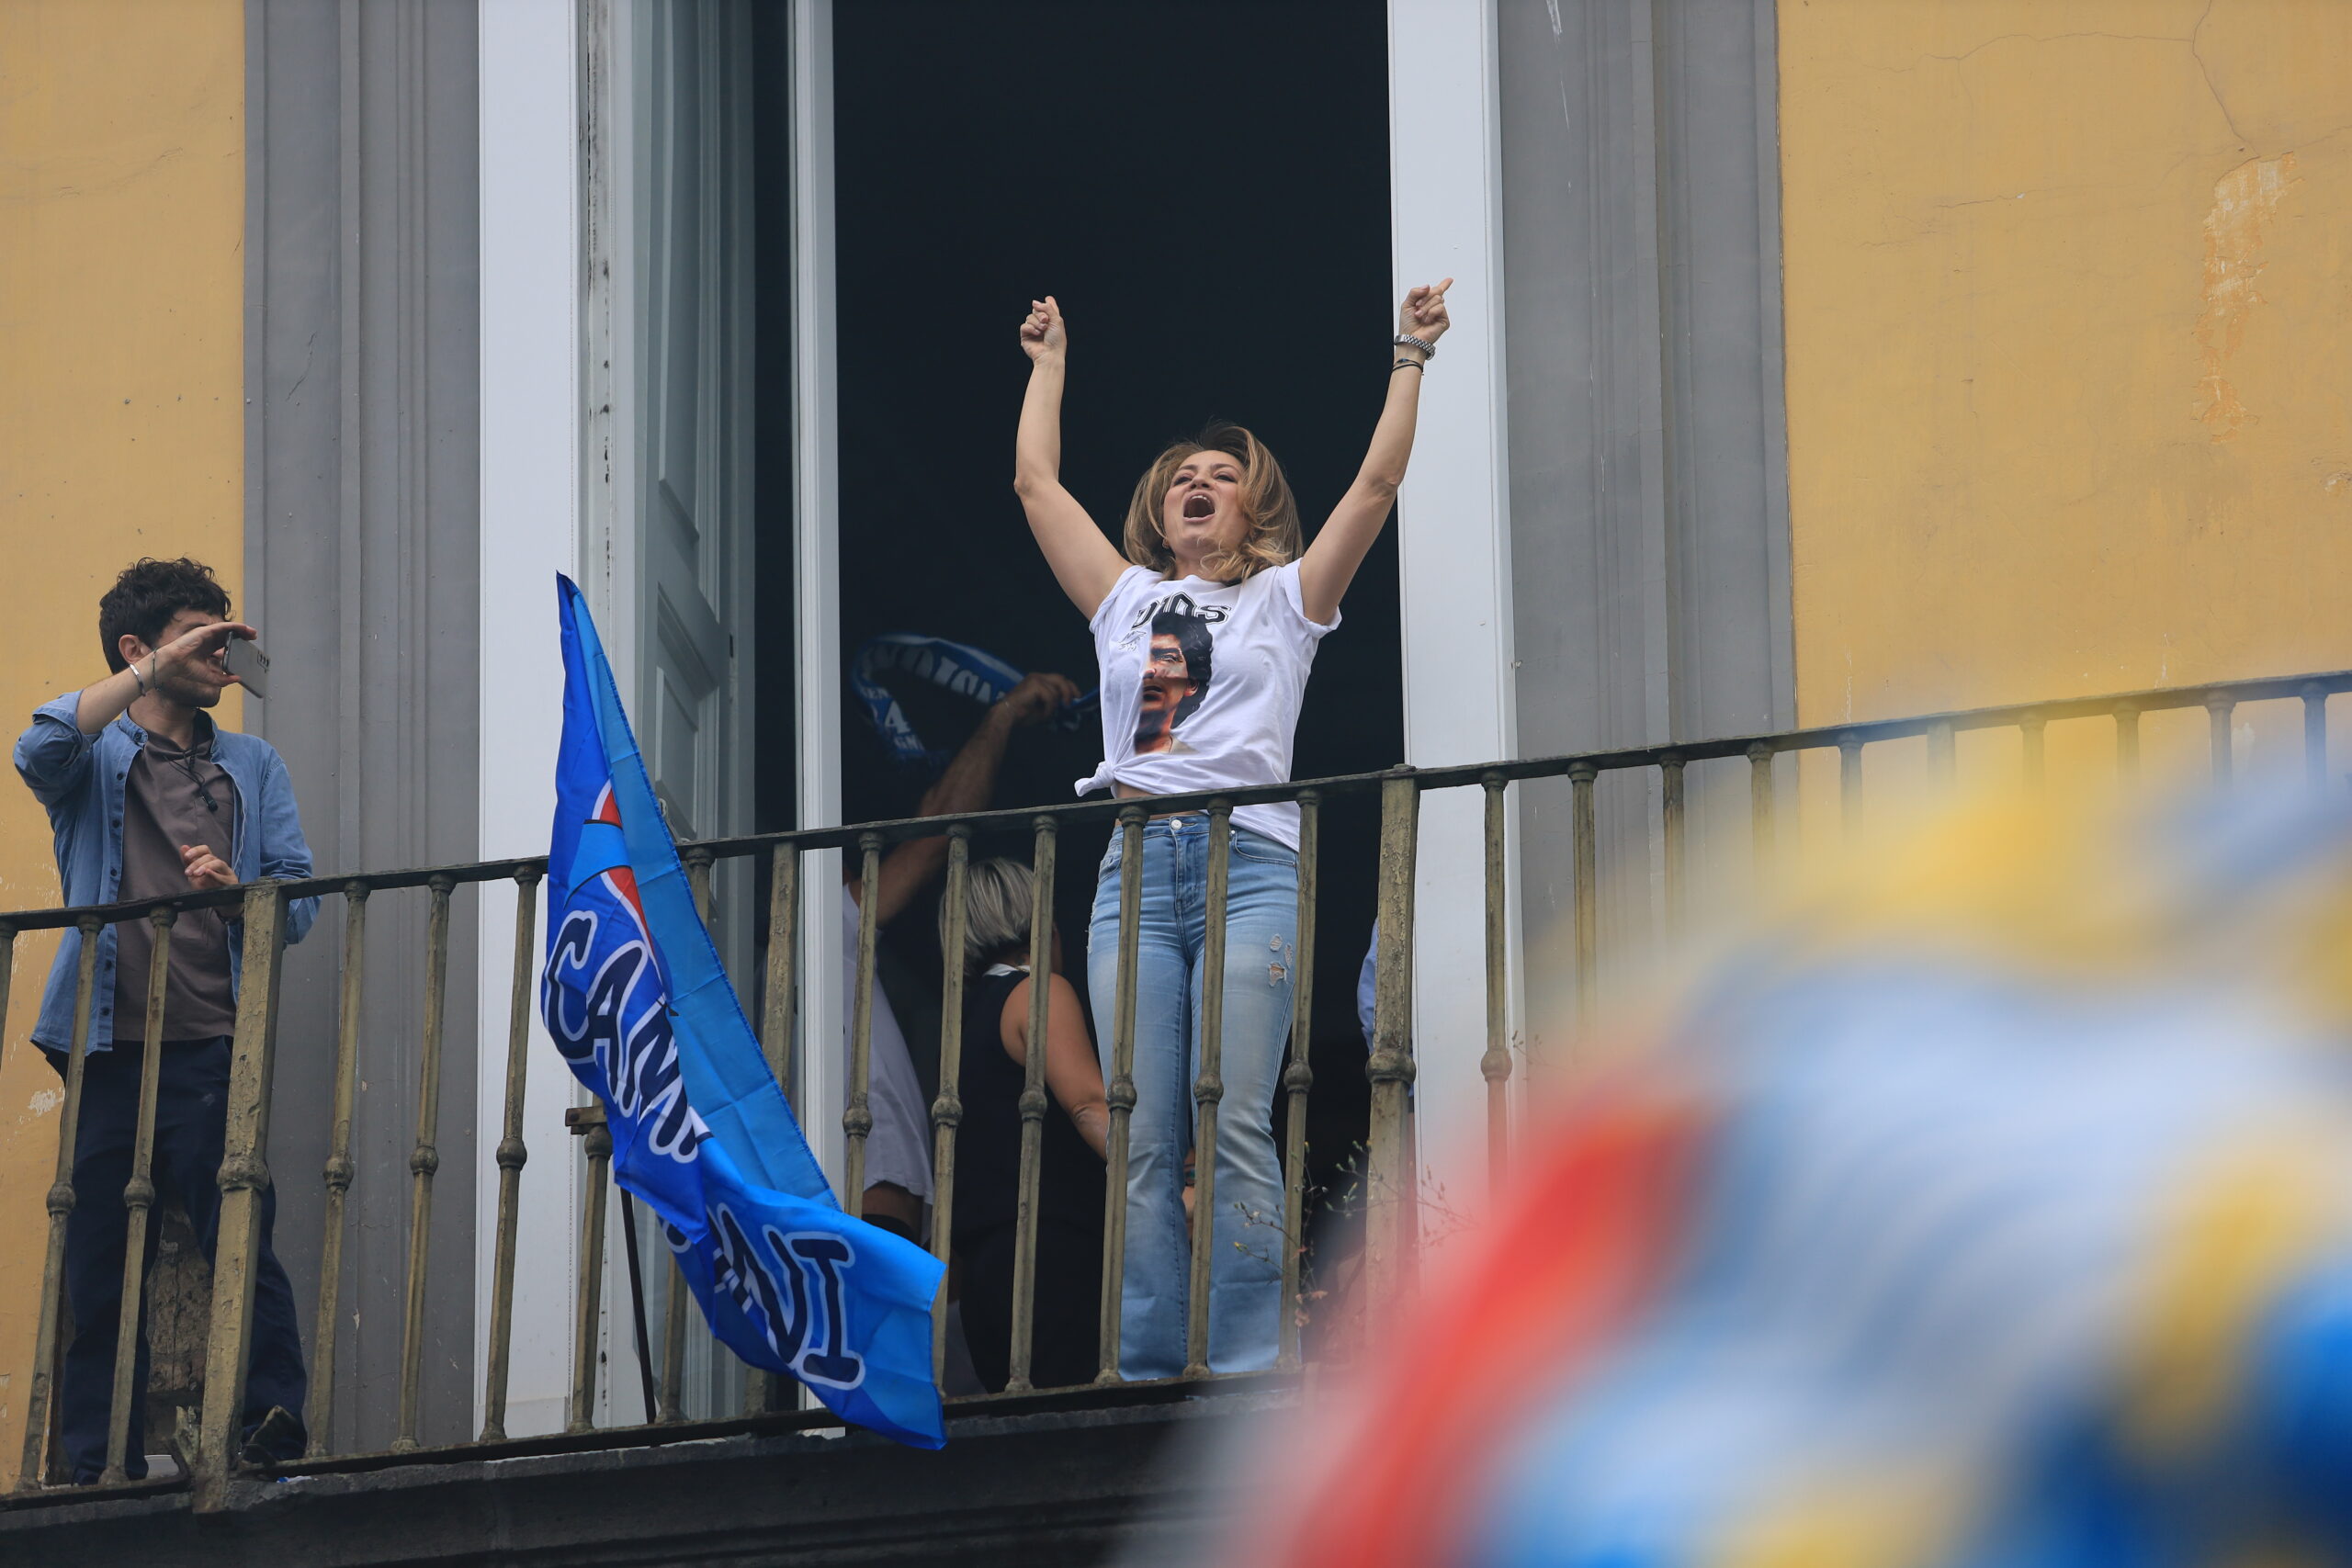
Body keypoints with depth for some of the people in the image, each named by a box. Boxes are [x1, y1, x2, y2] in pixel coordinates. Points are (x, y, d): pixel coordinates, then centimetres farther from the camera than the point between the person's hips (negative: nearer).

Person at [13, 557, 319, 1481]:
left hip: (215, 1047, 1)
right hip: (107, 1045, -1)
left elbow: (299, 901, 12)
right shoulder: (92, 757, 12)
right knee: (100, 1262, 1)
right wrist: (154, 673, -16)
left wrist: (235, 891, -10)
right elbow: (40, 747, -13)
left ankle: (274, 1422, -17)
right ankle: (100, 1467, 4)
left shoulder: (253, 766, 20)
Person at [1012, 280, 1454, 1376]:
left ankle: (1247, 1363, -14)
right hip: (1136, 871, 3)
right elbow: (1036, 483, 25)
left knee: (1235, 1129, -12)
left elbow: (1378, 483, 8)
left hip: (1248, 864, -3)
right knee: (1145, 1142, -3)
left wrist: (1409, 361, 10)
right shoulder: (1126, 601, 22)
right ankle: (1147, 1370, -4)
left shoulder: (1285, 599, 15)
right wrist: (1048, 365, 32)